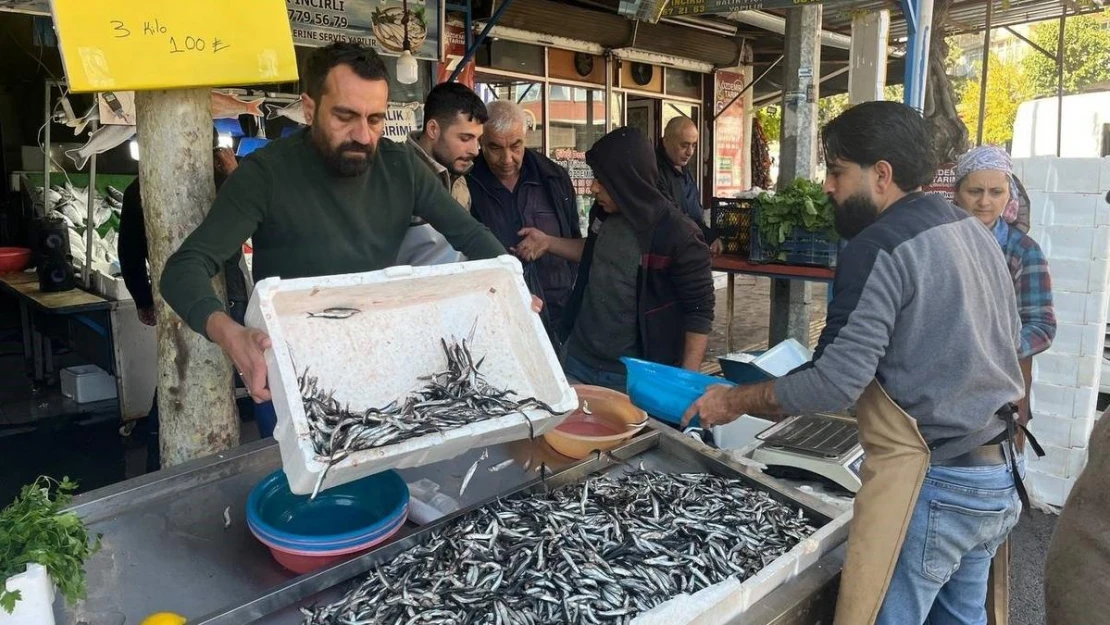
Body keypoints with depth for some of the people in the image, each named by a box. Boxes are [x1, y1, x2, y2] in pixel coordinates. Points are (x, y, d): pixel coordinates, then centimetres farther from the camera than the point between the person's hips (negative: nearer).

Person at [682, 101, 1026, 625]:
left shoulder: (878, 249, -19)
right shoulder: (974, 232, 9)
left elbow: (835, 382, -22)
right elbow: (1007, 335, 19)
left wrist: (736, 400, -11)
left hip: (931, 486, -9)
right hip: (1000, 477, 9)